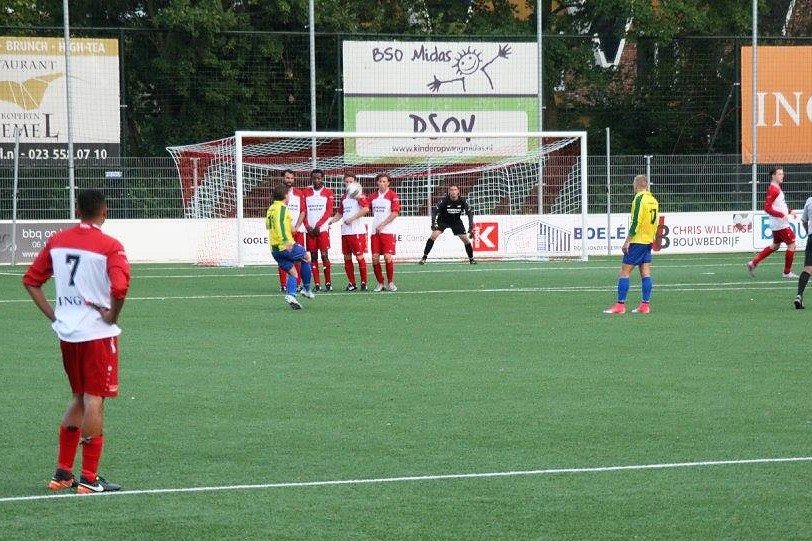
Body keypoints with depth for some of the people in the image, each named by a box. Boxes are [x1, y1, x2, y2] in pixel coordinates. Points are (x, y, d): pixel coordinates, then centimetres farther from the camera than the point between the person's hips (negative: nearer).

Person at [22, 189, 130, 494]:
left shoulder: (57, 241, 6)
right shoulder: (109, 246, -12)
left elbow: (31, 280, 11)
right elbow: (120, 287, -28)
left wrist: (53, 314, 10)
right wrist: (112, 316, -11)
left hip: (66, 332, 6)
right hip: (97, 333, -6)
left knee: (79, 398, 18)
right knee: (95, 400, 0)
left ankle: (63, 473, 18)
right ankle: (89, 479, 1)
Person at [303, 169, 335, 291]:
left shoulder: (328, 192, 5)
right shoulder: (306, 192, 12)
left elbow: (329, 211, -2)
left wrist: (318, 225, -11)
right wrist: (307, 226, -4)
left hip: (323, 228, -3)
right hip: (310, 229, 3)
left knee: (324, 255, -8)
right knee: (313, 257, 2)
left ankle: (328, 283, -4)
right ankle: (317, 284, 3)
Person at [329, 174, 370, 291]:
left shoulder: (359, 195, -5)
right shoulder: (344, 198, 18)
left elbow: (366, 209, -19)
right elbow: (339, 214, 26)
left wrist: (352, 219, -19)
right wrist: (329, 221, 11)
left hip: (357, 231, -7)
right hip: (345, 232, 7)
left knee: (359, 257, -5)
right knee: (347, 258, 7)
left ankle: (364, 283, 3)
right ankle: (351, 283, 14)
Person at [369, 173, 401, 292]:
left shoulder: (393, 195, -1)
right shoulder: (373, 196, 13)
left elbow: (395, 213, -9)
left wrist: (382, 225, -13)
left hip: (388, 231, -4)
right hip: (375, 231, 4)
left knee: (388, 257, -9)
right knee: (375, 258, -2)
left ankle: (390, 282, 5)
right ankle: (380, 283, 9)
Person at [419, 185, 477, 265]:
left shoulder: (463, 201, -20)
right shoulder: (445, 200, -26)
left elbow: (470, 213, -14)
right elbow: (434, 210, -26)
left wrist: (471, 227, -23)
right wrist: (433, 223, -41)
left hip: (456, 221, 2)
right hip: (442, 220, -2)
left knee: (465, 239, -4)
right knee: (434, 235, -22)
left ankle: (471, 259, 17)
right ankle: (424, 257, -17)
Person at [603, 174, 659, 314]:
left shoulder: (639, 198, -13)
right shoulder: (653, 200, 12)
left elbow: (636, 222, -18)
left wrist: (627, 241, -16)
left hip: (637, 240, -8)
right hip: (648, 241, 8)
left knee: (624, 271, -5)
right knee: (645, 273, 6)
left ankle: (620, 305, -8)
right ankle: (645, 305, 3)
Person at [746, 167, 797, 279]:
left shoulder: (777, 188, 13)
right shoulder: (772, 190, -18)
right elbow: (767, 208, -24)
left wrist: (789, 211, 11)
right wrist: (782, 215, -28)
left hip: (778, 224, 10)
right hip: (780, 224, -10)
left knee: (775, 245, 18)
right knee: (791, 244, -3)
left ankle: (753, 263, 19)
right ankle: (787, 272, 5)